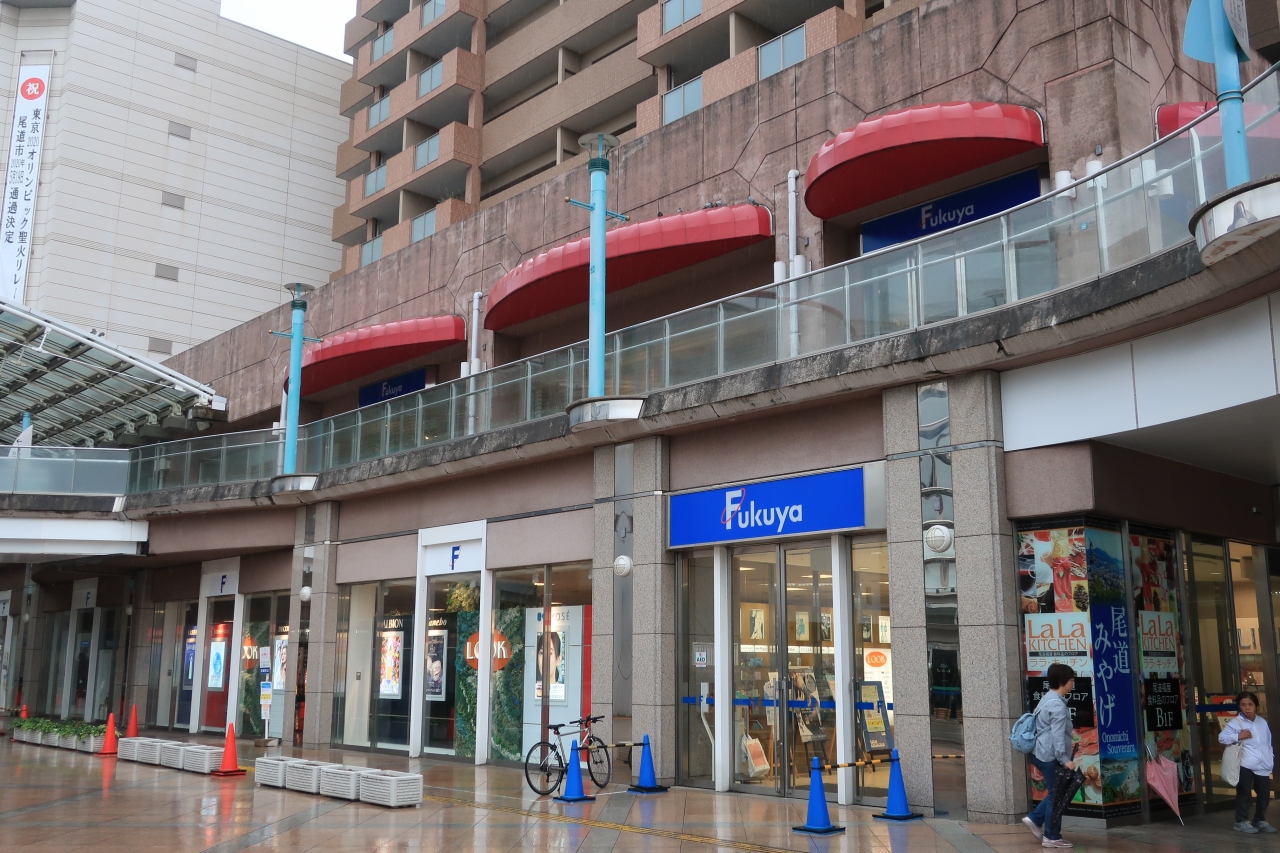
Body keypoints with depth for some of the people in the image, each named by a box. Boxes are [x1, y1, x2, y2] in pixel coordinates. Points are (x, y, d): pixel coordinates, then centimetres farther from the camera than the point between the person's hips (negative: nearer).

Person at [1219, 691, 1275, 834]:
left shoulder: (1262, 722, 11)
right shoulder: (1235, 723, -7)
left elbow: (1268, 742, 18)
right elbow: (1221, 737, -14)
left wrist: (1271, 759, 14)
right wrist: (1238, 736, -22)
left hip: (1263, 765, 6)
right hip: (1245, 766, -6)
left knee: (1264, 794, 11)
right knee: (1244, 794, -2)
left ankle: (1260, 820, 27)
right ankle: (1241, 821, 6)